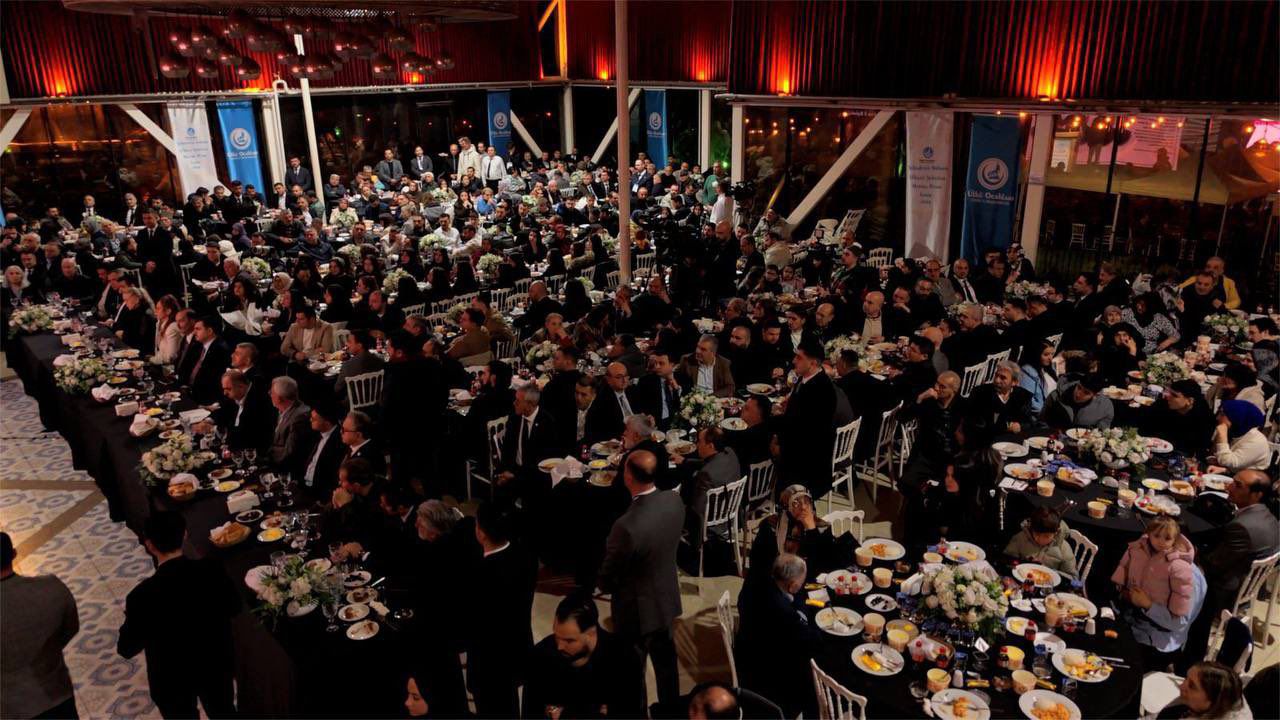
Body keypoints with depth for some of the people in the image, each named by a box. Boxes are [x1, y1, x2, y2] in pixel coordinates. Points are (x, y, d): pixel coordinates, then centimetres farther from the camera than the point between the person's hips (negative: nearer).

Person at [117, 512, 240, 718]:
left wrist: (132, 616, 2)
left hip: (172, 678, -2)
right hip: (215, 664, 2)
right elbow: (234, 608, -5)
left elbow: (127, 648, -14)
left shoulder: (143, 595, -30)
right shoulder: (212, 570, -22)